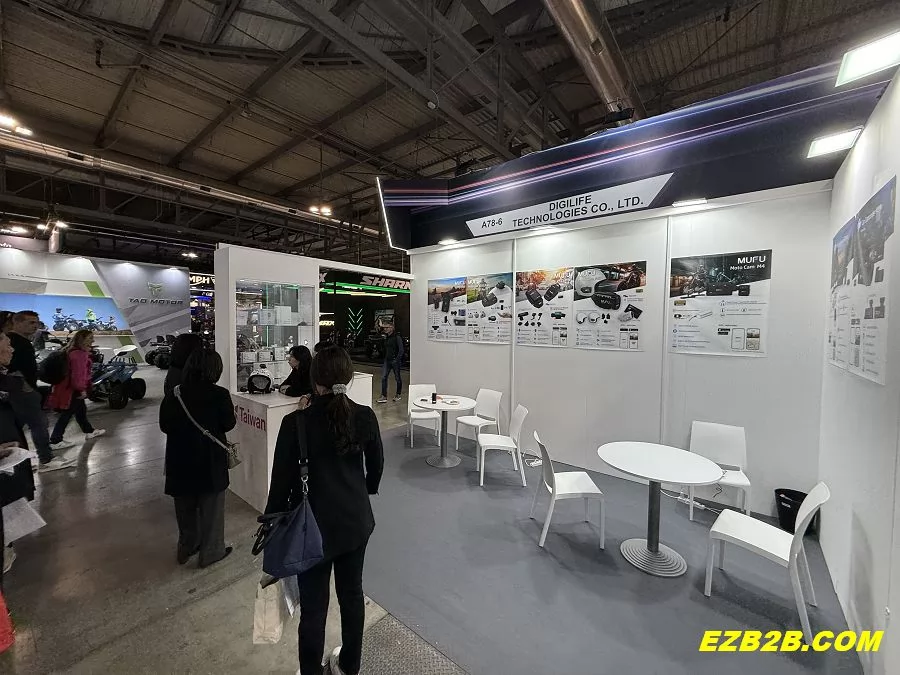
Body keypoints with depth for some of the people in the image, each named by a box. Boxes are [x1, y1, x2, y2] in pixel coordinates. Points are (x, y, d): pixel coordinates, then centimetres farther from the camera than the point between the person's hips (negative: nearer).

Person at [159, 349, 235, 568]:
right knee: (211, 508, 14)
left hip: (179, 459, 4)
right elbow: (228, 424, -11)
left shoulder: (173, 394, -7)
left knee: (185, 508, 23)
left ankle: (186, 548, 40)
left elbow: (164, 425, 1)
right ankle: (210, 552, 27)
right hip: (210, 461, -4)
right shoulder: (219, 395, -20)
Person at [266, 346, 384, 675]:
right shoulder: (365, 416, -13)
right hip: (357, 521, 3)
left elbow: (282, 479, -12)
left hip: (315, 526, -3)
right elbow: (376, 466, 1)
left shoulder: (296, 422, -21)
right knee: (352, 592, 24)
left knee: (313, 606, 18)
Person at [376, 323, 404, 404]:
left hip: (395, 360, -6)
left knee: (397, 378, 7)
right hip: (387, 360, 7)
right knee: (383, 377, -2)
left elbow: (401, 350, -13)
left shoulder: (397, 337, -11)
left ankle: (399, 395, 24)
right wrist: (384, 359, 14)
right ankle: (384, 397, 1)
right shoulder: (386, 337, 10)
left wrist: (397, 359, -18)